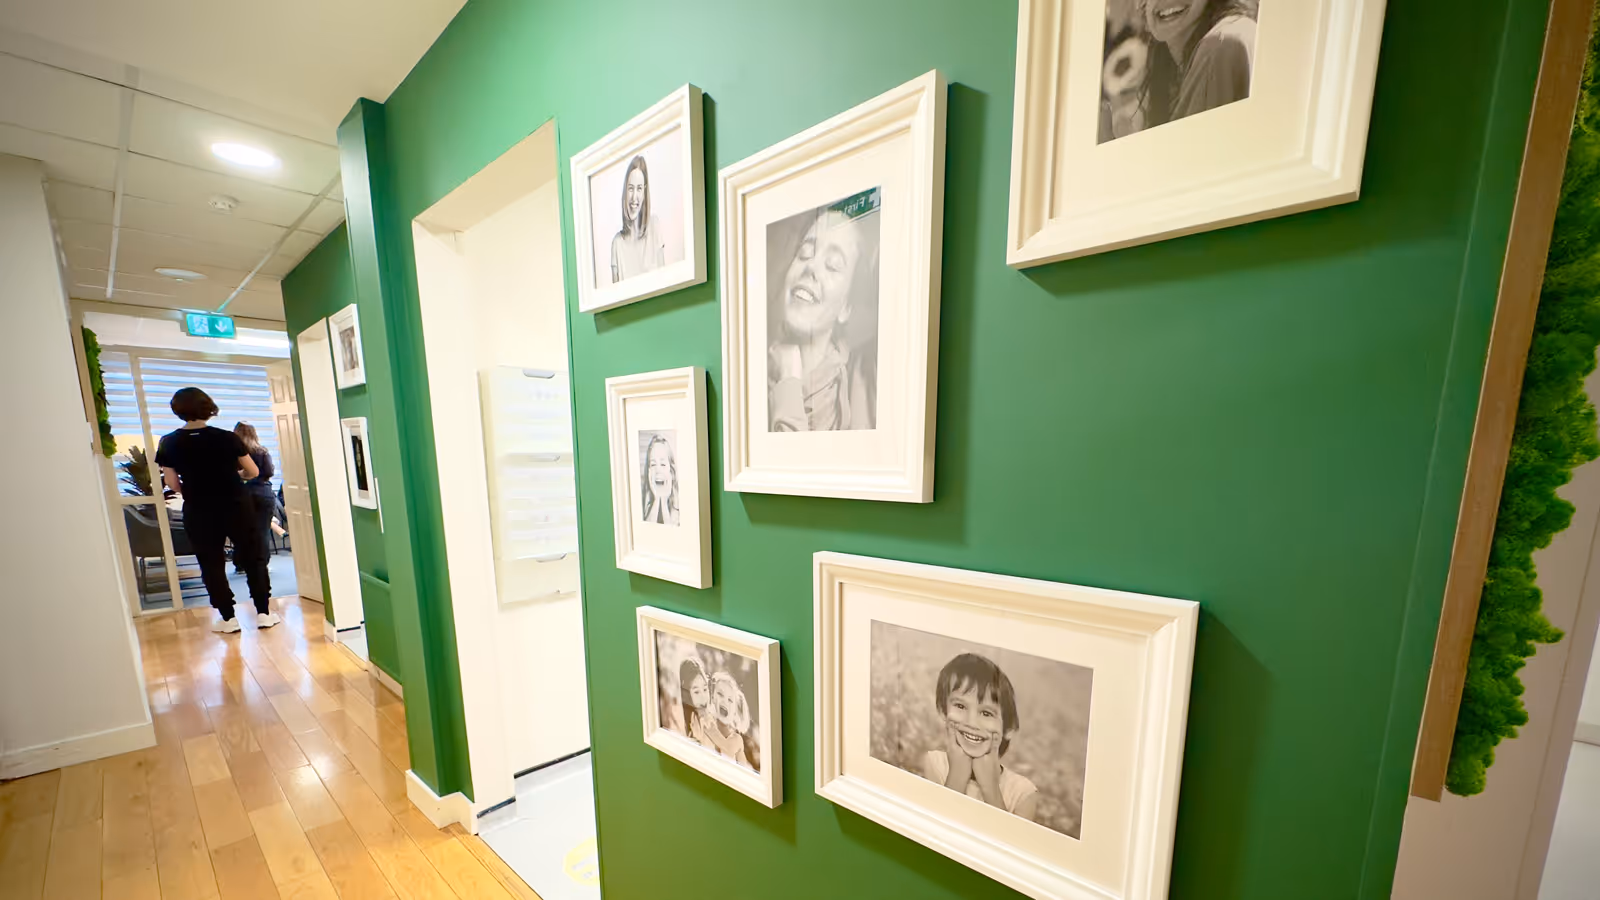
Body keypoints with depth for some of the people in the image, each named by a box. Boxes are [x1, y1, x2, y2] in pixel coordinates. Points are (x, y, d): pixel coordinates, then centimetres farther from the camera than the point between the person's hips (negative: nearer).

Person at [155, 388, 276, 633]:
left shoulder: (168, 443, -5)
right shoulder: (227, 437, -9)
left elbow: (173, 484, -3)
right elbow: (254, 472, -2)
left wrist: (194, 486, 19)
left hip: (198, 513, 1)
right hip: (235, 507, -1)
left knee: (211, 565, 11)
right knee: (253, 558, 8)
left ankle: (228, 618, 15)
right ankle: (263, 613, 10)